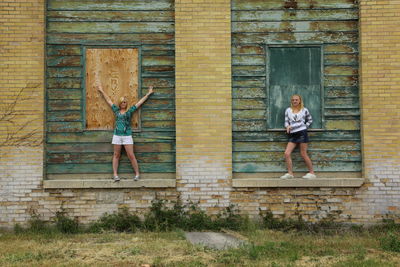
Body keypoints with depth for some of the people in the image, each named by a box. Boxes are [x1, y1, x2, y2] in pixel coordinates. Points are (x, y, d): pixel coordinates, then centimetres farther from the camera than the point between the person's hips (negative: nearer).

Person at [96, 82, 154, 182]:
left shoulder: (130, 111, 6)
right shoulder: (116, 110, 12)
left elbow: (140, 102, 9)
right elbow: (108, 100, 20)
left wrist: (148, 94, 11)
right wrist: (101, 91, 27)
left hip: (127, 136, -2)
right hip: (117, 135, 2)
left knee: (131, 155, -4)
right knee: (116, 155, 5)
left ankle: (137, 173, 4)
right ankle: (115, 175, 7)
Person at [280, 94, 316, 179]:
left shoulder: (304, 110, 6)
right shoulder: (288, 110, 10)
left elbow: (310, 120, 17)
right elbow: (286, 122, 10)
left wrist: (305, 126, 3)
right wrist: (287, 126, -11)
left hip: (302, 133, -4)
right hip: (292, 134, 4)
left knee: (303, 154, -3)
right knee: (287, 153, -9)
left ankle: (312, 173, 7)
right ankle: (290, 173, -4)